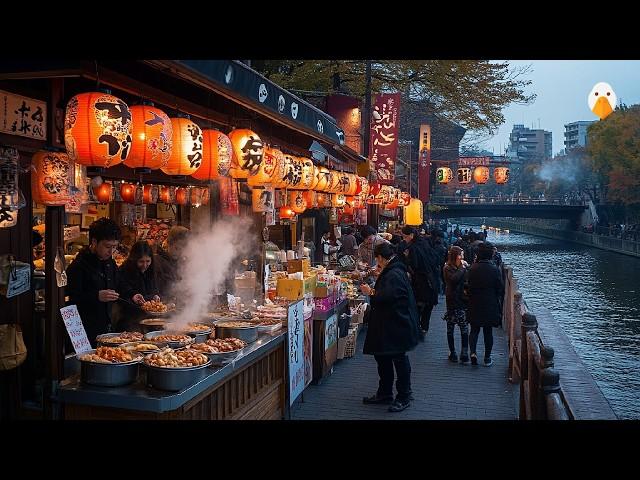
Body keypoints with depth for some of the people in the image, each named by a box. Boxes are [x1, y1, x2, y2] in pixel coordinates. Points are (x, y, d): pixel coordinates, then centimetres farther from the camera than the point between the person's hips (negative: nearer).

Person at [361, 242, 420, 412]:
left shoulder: (393, 275, -22)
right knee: (382, 357, 17)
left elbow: (386, 297, -29)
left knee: (399, 360, 1)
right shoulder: (392, 271, 12)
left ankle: (404, 397, 14)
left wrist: (371, 292, -14)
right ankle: (384, 393, 29)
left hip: (397, 326, -11)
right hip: (388, 326, 11)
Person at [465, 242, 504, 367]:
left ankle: (473, 352, -6)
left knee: (474, 329, 13)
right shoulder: (495, 270, -11)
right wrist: (498, 303, 10)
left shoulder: (473, 268, -8)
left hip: (475, 305, 1)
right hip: (490, 306, -1)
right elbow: (500, 289, -5)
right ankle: (487, 358, 17)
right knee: (488, 331, 10)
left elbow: (468, 287, -2)